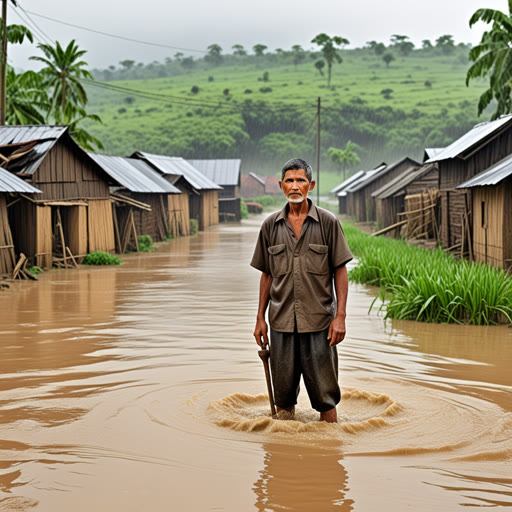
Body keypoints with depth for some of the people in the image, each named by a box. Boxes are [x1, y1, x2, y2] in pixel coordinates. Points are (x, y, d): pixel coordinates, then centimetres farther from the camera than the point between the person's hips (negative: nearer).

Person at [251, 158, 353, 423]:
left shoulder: (328, 222, -1)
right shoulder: (270, 225, 6)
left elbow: (340, 271, 0)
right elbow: (267, 275, 12)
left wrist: (340, 316, -7)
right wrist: (260, 318, 9)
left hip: (319, 321, -2)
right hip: (281, 322, 2)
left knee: (325, 391, 2)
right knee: (283, 390, 9)